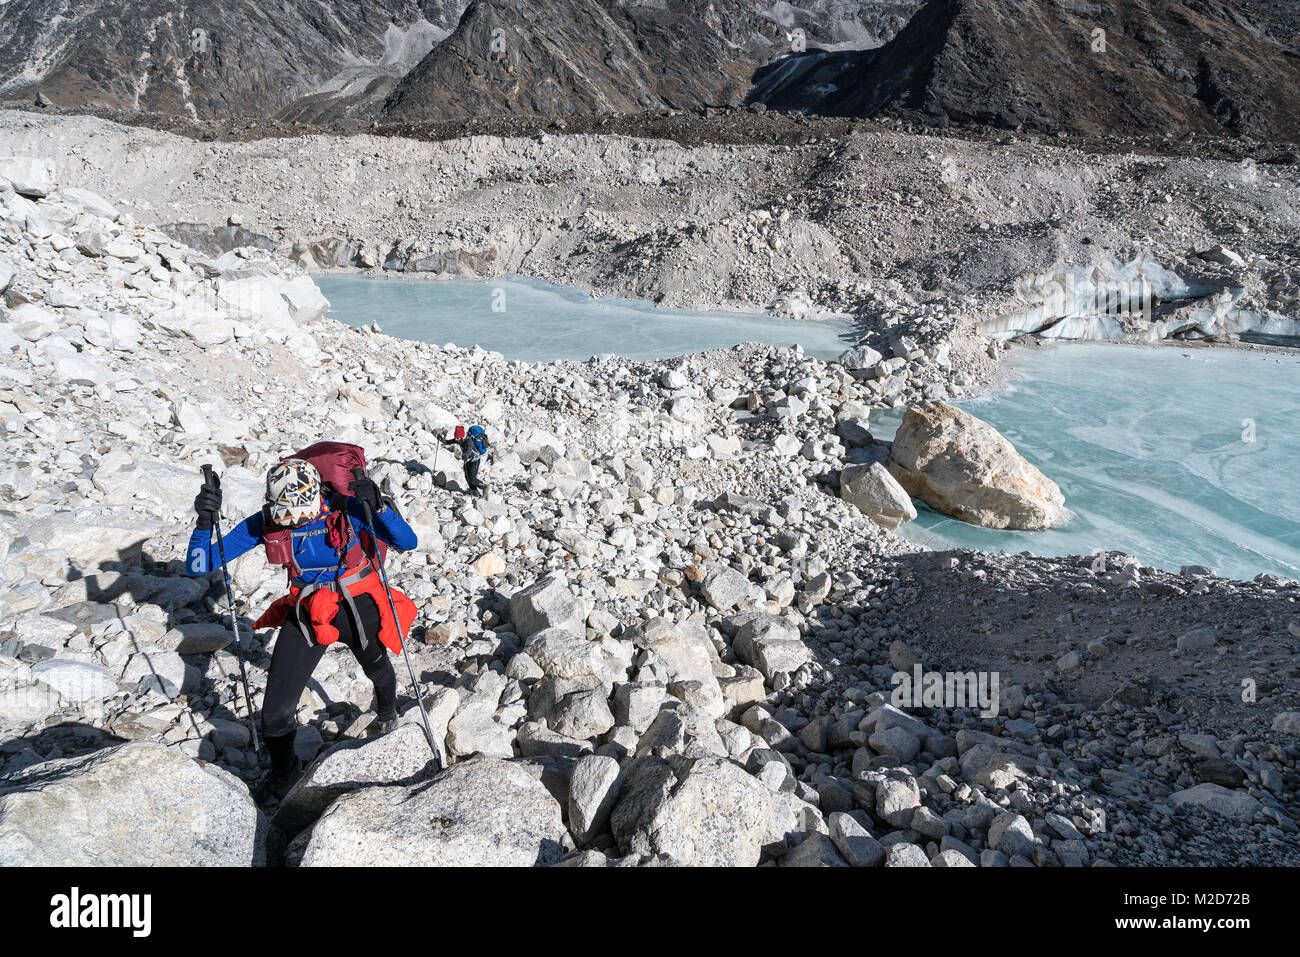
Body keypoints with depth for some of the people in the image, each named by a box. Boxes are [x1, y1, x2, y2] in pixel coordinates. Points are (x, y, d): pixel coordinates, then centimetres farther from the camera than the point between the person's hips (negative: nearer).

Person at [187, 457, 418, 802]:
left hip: (357, 607, -1)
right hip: (305, 613, 1)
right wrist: (205, 521, -29)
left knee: (378, 671, 28)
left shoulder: (346, 509, -24)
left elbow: (407, 543, -25)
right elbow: (198, 566, -12)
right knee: (276, 713, -3)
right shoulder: (263, 525, -16)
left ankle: (387, 708, 67)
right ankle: (283, 768, 32)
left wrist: (378, 505, -40)